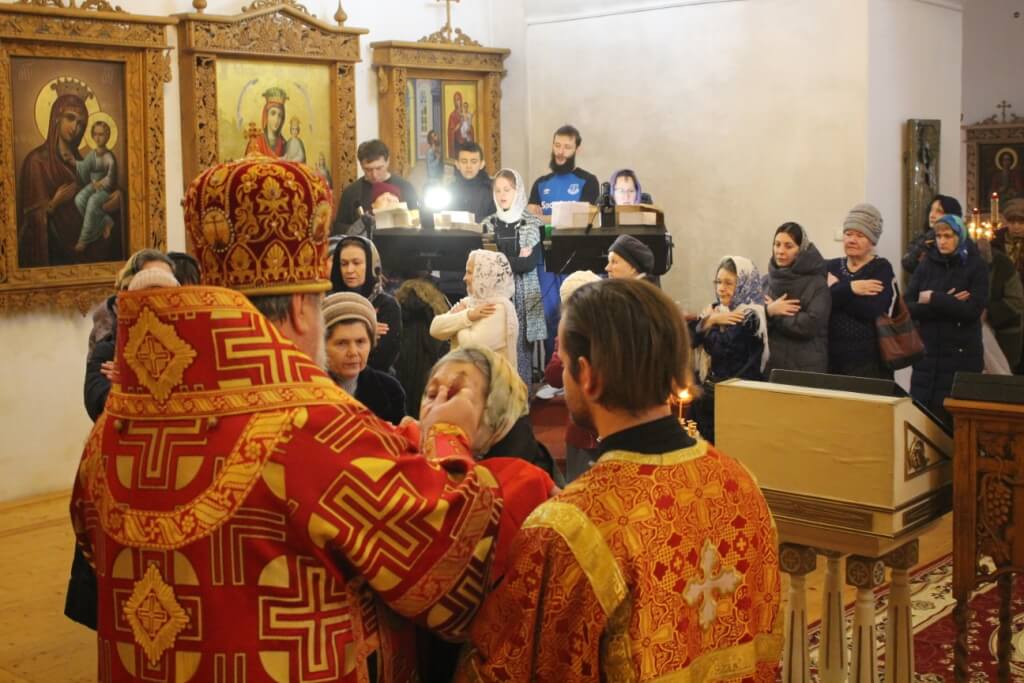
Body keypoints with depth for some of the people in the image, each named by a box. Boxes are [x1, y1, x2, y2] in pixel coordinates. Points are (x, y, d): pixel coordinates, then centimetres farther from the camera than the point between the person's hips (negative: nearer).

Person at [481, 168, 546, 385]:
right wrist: (516, 260, -7)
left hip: (523, 296, -2)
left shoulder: (532, 224, 2)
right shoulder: (489, 224, 10)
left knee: (521, 348, -4)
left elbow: (532, 262, -9)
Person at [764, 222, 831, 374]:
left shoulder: (817, 283, -6)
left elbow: (810, 325, -17)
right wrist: (768, 310, -15)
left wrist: (775, 315, -7)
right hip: (770, 363, 4)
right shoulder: (766, 281, 9)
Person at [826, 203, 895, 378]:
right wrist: (849, 289, -16)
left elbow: (873, 311, -16)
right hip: (831, 358, 3)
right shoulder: (830, 267, 12)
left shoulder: (881, 268, 1)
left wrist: (836, 289, -9)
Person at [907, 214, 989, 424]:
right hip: (927, 354, 3)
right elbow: (908, 307, -2)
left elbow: (972, 310, -11)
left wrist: (934, 300, -12)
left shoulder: (976, 267, 1)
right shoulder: (926, 266, 8)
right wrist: (947, 304, -13)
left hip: (962, 355, -2)